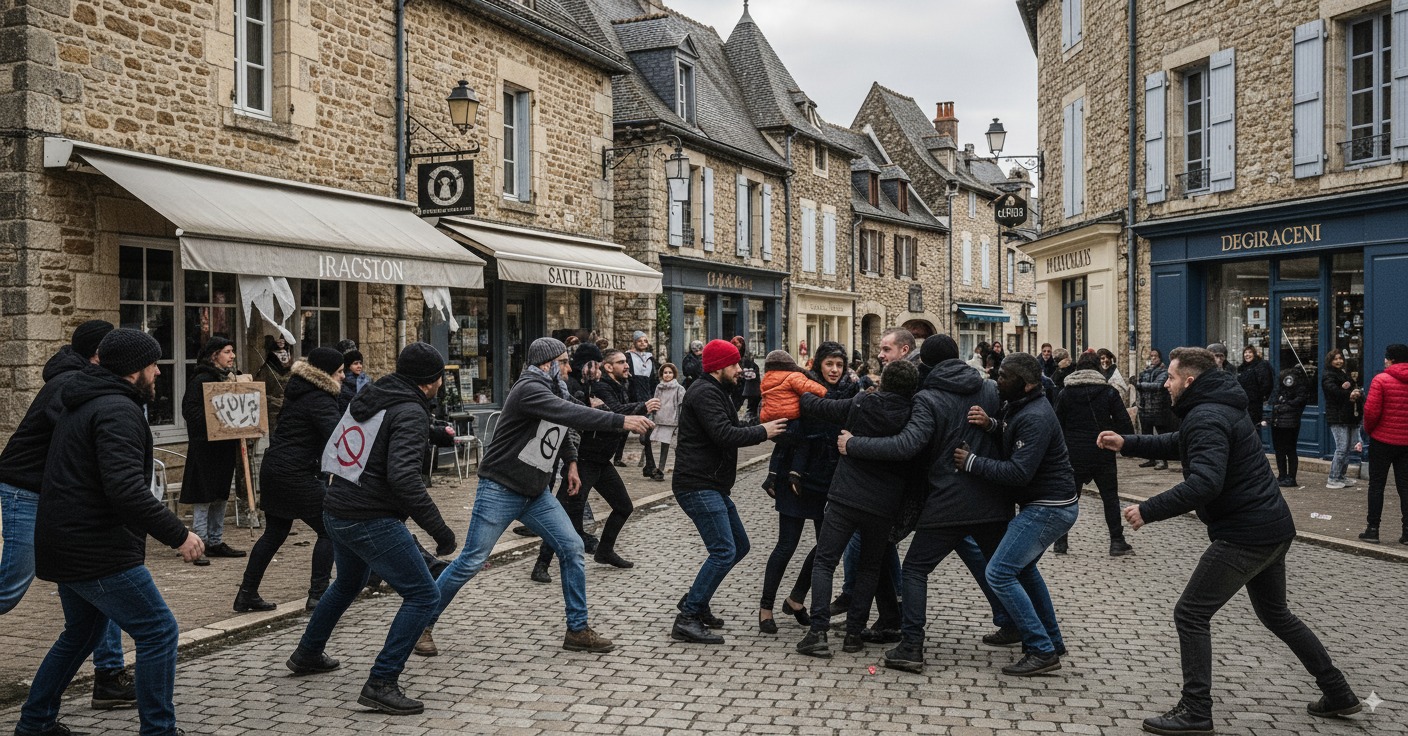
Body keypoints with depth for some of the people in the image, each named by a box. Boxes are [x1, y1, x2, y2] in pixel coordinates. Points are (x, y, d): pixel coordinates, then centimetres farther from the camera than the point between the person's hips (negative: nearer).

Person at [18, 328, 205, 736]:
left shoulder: (83, 405, 16)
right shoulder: (119, 411, -18)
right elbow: (126, 490, -29)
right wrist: (178, 534, -25)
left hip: (67, 546, 11)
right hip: (99, 553, -11)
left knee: (82, 632, 26)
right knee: (159, 631, -6)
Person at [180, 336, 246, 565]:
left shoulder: (230, 378, 15)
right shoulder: (201, 380, -12)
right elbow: (190, 410, -18)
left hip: (226, 445, 9)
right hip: (205, 445, -9)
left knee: (221, 495, 13)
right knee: (204, 497, -5)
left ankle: (216, 542, 22)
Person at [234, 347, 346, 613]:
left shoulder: (298, 391, 15)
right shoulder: (319, 401, -16)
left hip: (273, 470, 10)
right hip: (297, 475, -10)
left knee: (274, 533, 18)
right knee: (329, 531, -1)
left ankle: (246, 594, 24)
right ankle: (317, 595, -2)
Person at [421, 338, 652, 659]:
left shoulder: (555, 391, 9)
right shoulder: (529, 389, -20)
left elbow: (562, 429, 29)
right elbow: (570, 414, -35)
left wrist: (571, 460, 14)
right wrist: (621, 421, -39)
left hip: (536, 493, 8)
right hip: (500, 490, -8)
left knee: (572, 548, -2)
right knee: (471, 561, -3)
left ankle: (577, 630, 7)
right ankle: (423, 624, 15)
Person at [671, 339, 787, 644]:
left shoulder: (713, 391, 20)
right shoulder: (704, 393, -15)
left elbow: (727, 432, 20)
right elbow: (723, 434, -25)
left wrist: (761, 430, 6)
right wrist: (762, 432, -15)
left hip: (712, 485, 11)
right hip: (698, 485, -11)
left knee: (739, 546, 15)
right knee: (724, 551, -15)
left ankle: (695, 602, 23)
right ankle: (687, 620, -10)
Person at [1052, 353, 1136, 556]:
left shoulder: (1066, 393, 1)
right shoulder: (1109, 392, -1)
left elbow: (1057, 425, 3)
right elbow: (1123, 422, -3)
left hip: (1074, 455, 1)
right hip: (1103, 455, -1)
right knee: (1110, 497, 9)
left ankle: (1060, 542, 11)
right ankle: (1117, 542, 7)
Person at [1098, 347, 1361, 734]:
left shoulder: (1206, 418, -20)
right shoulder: (1219, 406, 13)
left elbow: (1204, 483, -33)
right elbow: (1178, 444, 26)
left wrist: (1147, 511, -29)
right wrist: (1127, 444, 14)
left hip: (1244, 535, -11)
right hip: (1273, 527, 11)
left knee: (1190, 615, -4)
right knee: (1276, 614, 26)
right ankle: (1338, 693, 35)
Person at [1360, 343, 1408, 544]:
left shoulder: (1381, 380, -12)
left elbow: (1371, 411, -16)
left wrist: (1368, 430, 2)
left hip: (1383, 439, -4)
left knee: (1376, 484, 4)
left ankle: (1373, 529, 5)